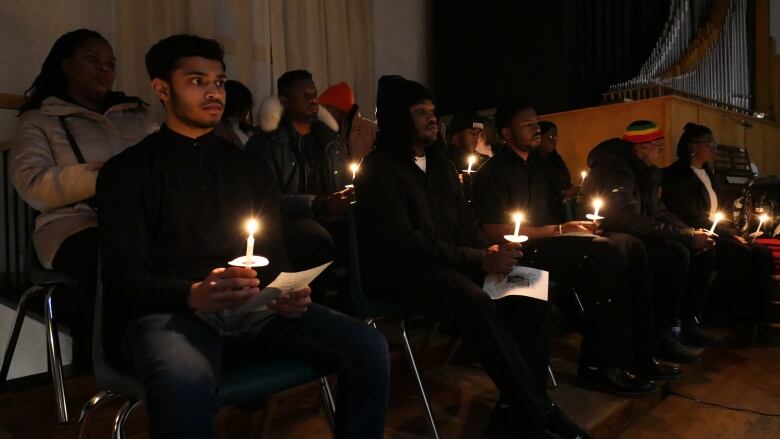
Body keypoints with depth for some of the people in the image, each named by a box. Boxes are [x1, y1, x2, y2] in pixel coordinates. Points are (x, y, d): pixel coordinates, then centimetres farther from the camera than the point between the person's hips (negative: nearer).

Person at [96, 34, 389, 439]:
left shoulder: (249, 167, 19)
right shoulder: (128, 170, 5)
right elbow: (123, 277, -5)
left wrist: (287, 292, -9)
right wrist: (194, 295, -25)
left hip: (254, 308, 4)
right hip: (169, 310, -3)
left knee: (368, 347, -17)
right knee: (186, 386, -40)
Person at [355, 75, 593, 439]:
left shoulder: (441, 165, 16)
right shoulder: (378, 168, -9)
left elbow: (465, 224, 15)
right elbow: (402, 242, -20)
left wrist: (490, 252, -9)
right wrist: (479, 260, -23)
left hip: (450, 265, 8)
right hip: (401, 272, -7)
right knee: (477, 303, -35)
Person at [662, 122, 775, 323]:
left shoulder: (708, 172, 16)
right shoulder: (677, 176, -12)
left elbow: (717, 211, 19)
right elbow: (693, 219, -17)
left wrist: (735, 232, 2)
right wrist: (732, 235, -13)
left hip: (715, 232, 9)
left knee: (763, 253, -11)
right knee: (741, 254, -26)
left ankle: (757, 311, -4)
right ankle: (737, 315, -11)